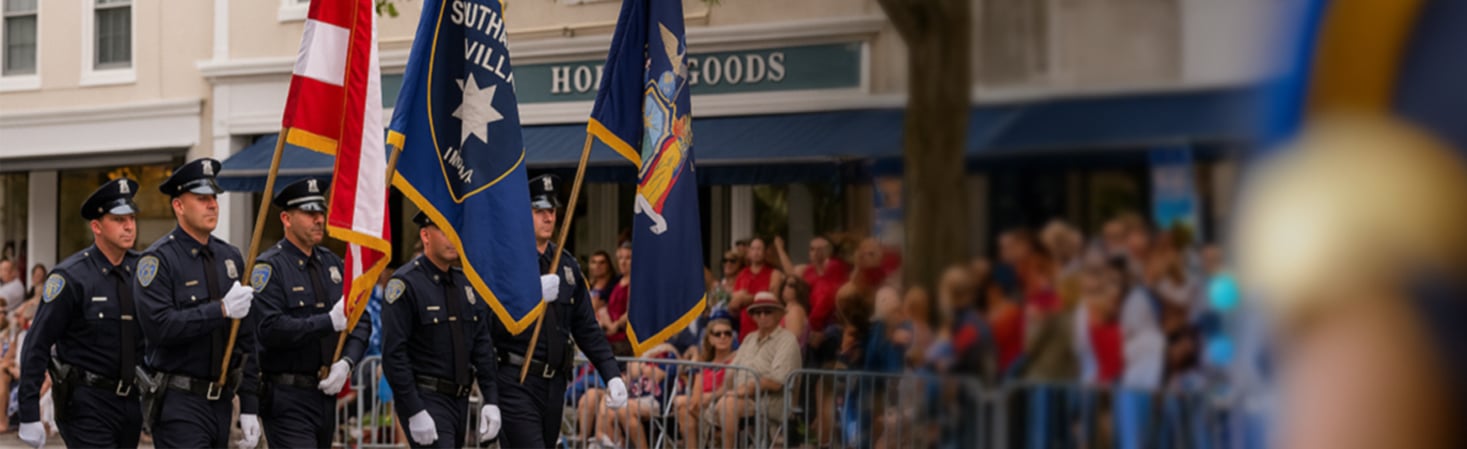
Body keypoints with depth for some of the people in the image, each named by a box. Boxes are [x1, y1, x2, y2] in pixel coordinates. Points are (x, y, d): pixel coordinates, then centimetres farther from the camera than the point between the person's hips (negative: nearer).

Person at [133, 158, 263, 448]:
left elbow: (246, 339, 13)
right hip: (178, 405, -7)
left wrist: (249, 407, 9)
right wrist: (221, 310, -25)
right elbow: (158, 326, -22)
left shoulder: (230, 258, 12)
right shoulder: (159, 260, -8)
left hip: (221, 402, 7)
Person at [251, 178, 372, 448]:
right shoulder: (269, 267, -9)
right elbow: (270, 329, -22)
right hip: (288, 400, -7)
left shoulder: (332, 263, 13)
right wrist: (330, 321, -23)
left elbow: (361, 323, 11)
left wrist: (346, 362, -7)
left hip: (326, 393, 7)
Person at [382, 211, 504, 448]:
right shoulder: (406, 284, -12)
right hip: (424, 401, -7)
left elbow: (483, 346, 12)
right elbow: (393, 354, -16)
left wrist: (491, 401, 3)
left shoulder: (466, 284, 10)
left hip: (459, 401, 7)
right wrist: (414, 412, -20)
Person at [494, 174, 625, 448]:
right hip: (516, 383, -7)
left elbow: (587, 330, 16)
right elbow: (490, 326, -16)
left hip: (555, 383, 7)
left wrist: (612, 375, 6)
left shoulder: (567, 265, 14)